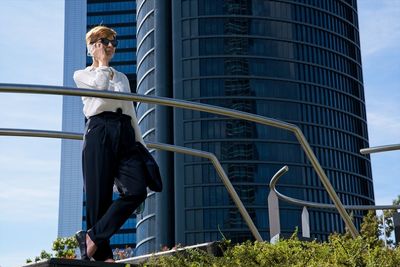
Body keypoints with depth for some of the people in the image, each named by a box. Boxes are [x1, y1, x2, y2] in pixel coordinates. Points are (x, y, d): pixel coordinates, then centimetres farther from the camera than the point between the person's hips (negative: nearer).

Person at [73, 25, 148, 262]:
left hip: (125, 132, 4)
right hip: (100, 130, -4)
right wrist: (103, 63, 9)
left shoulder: (122, 77, 28)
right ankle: (102, 254, -2)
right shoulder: (82, 75, 15)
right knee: (99, 195, -8)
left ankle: (93, 236, -13)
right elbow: (100, 85, -8)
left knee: (137, 190, -17)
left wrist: (140, 142, 15)